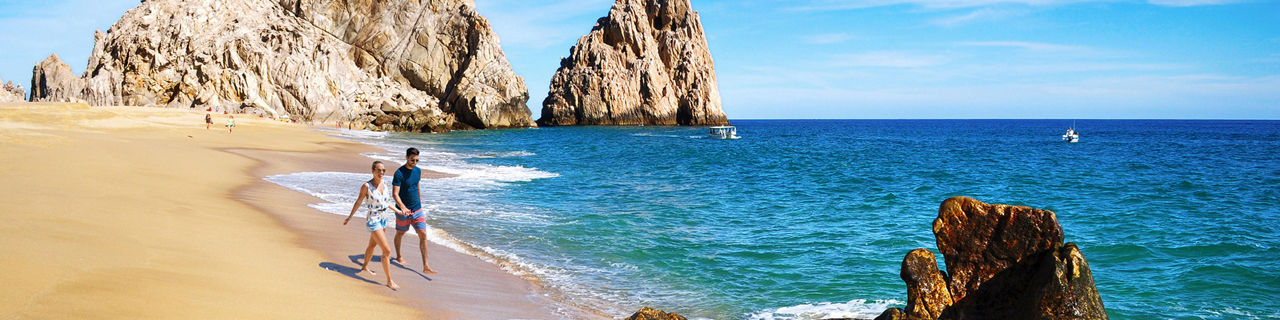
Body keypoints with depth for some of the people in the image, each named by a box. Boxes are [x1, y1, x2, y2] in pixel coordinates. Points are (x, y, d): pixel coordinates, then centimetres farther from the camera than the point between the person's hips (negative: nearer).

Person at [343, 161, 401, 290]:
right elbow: (358, 202, -5)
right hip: (373, 221, -7)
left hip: (383, 219, 7)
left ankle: (365, 267, 52)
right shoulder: (366, 186, -17)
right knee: (387, 251, -11)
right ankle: (389, 281, -4)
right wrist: (349, 218, 3)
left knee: (372, 245, 28)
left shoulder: (384, 185, 0)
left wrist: (399, 211, 11)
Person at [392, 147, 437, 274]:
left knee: (423, 235, -6)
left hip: (417, 210, 5)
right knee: (400, 234, 16)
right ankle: (398, 256, 44)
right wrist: (402, 207, -38)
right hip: (403, 211, -5)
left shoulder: (418, 171, 3)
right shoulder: (399, 173, -17)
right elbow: (395, 193, -23)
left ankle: (425, 267, -8)